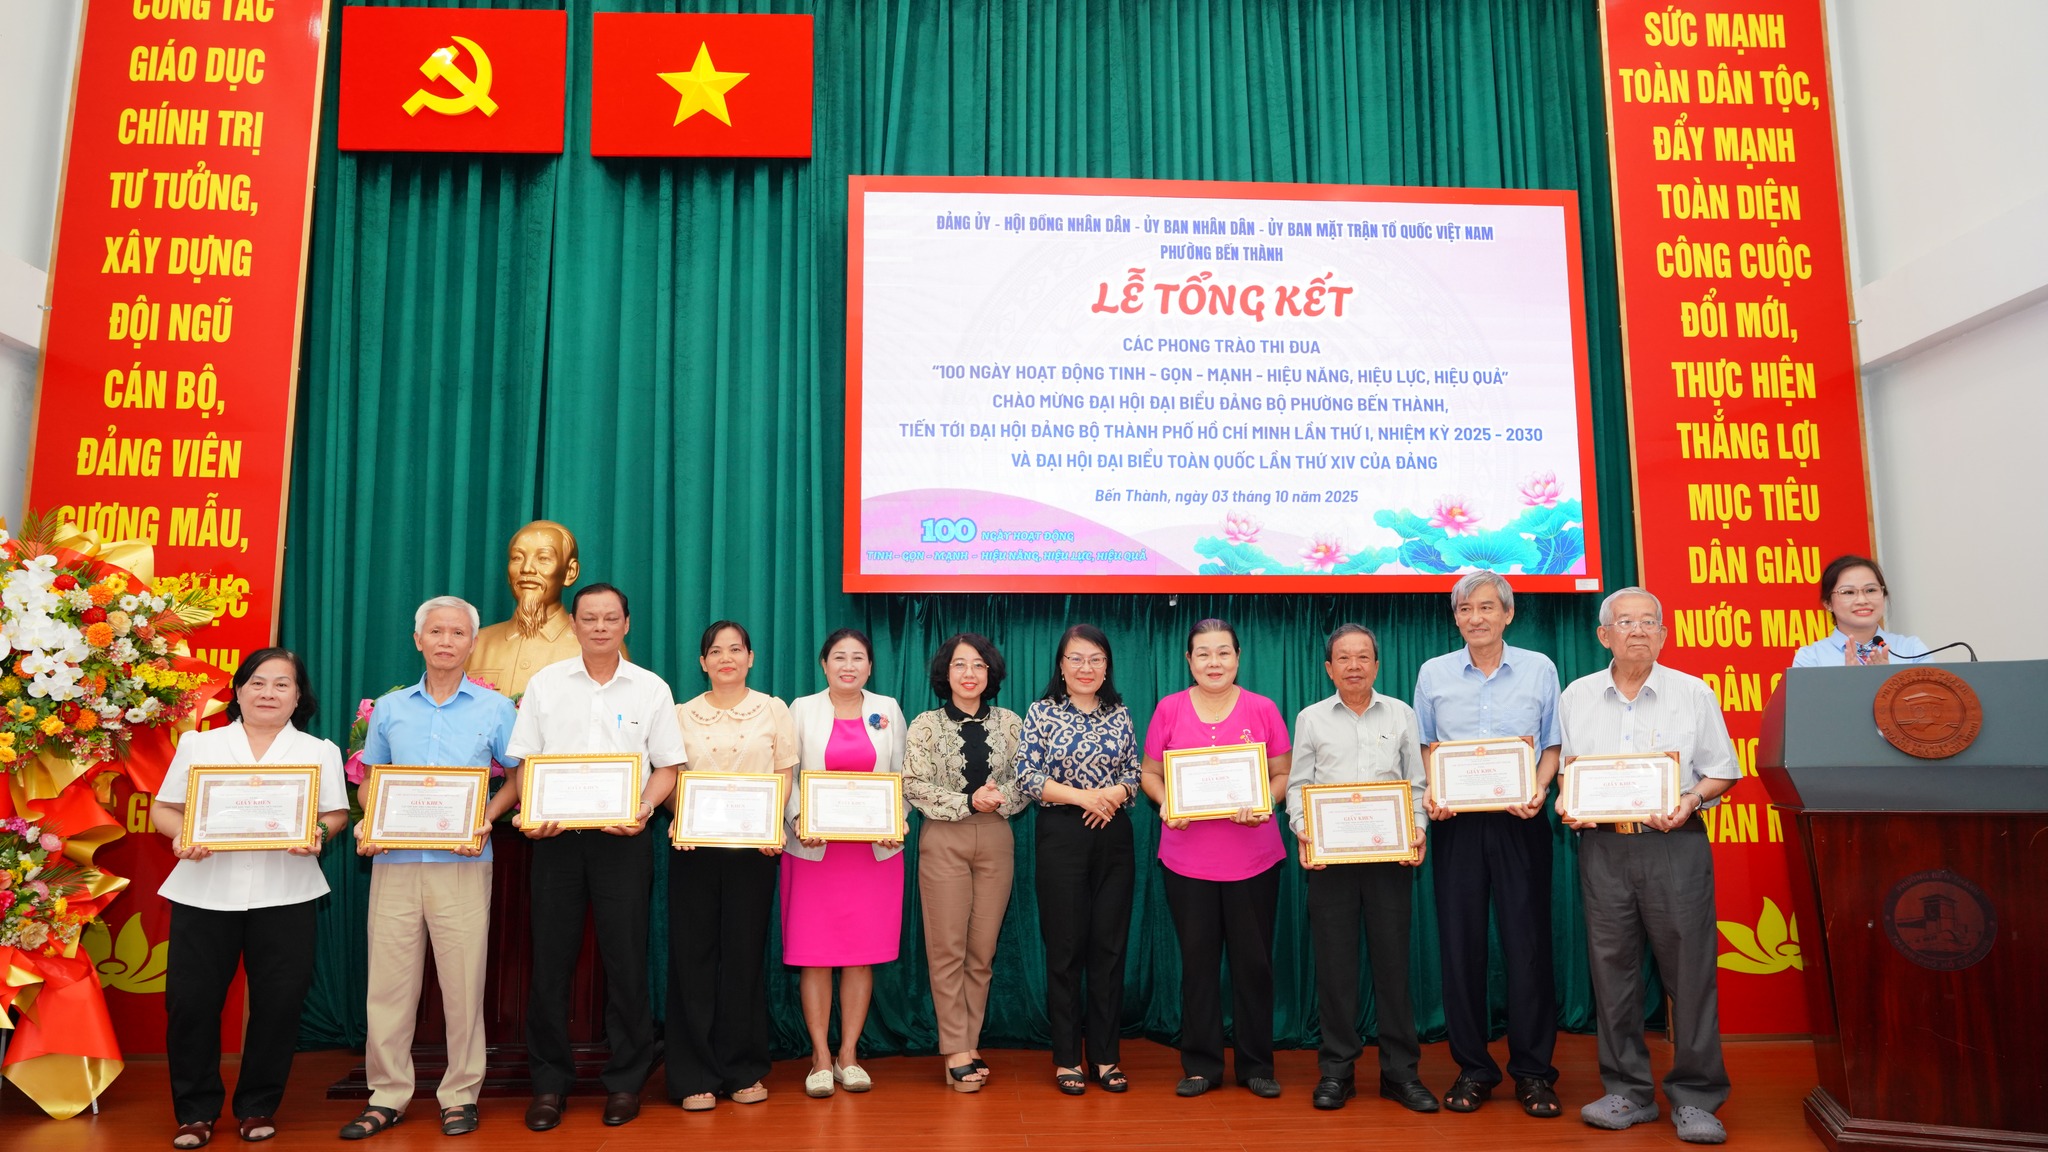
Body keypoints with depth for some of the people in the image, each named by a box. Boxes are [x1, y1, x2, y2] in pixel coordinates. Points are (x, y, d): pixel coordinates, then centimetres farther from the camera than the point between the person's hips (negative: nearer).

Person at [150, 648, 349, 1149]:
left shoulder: (319, 751, 11)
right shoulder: (199, 745, 12)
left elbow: (337, 814, 6)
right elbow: (163, 808, 9)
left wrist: (320, 834, -15)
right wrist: (180, 835, -12)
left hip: (284, 894, 0)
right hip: (205, 892, 1)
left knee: (278, 1001, 1)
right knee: (191, 999, 1)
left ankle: (258, 1107, 18)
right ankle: (195, 1111, 18)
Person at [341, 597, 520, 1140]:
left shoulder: (494, 708, 4)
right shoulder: (388, 709, 11)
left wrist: (485, 819, -9)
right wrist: (367, 825, -1)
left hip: (463, 862, -2)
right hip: (394, 860, 2)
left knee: (463, 982, 1)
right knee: (388, 980, 4)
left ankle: (460, 1095, 13)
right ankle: (387, 1094, 17)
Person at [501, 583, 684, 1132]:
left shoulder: (652, 689, 5)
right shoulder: (545, 684, 7)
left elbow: (667, 766, 5)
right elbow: (524, 762, 7)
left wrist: (643, 809, -13)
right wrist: (531, 813, -10)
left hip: (622, 838, -1)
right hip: (555, 835, 1)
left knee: (625, 958, 3)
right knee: (551, 957, 5)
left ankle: (625, 1081, 16)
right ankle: (549, 1081, 18)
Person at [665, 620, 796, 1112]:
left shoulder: (773, 710, 6)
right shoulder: (683, 715, 9)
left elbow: (784, 776, 5)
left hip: (752, 845, -1)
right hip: (693, 845, 1)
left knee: (745, 953, 3)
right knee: (693, 954, 1)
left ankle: (743, 1070, 15)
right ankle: (695, 1075, 11)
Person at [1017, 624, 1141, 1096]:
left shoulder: (1120, 715, 9)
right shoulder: (1041, 713, 0)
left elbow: (1135, 776, 10)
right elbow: (1026, 778, -6)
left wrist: (1114, 794, -12)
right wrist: (1082, 796, -16)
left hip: (1114, 837, 3)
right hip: (1062, 837, -3)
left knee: (1110, 946, 5)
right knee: (1065, 947, 2)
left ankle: (1105, 1056, 15)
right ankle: (1067, 1059, 13)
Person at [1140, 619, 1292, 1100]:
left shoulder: (1263, 710, 2)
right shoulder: (1169, 709, 3)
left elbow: (1283, 775, 4)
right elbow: (1150, 773, 8)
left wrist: (1262, 804, -14)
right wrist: (1166, 802, -12)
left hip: (1253, 857, 0)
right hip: (1187, 857, 0)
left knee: (1253, 961, 7)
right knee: (1197, 961, 8)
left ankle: (1257, 1065, 21)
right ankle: (1200, 1065, 20)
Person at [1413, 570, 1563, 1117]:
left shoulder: (1539, 668, 5)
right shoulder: (1433, 674, 7)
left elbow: (1553, 744, 8)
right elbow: (1424, 746, 11)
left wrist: (1538, 790, -9)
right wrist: (1429, 793, -6)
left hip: (1520, 820, -1)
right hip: (1456, 821, 1)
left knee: (1527, 940, -1)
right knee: (1461, 942, 3)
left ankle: (1532, 1070, 12)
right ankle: (1472, 1067, 15)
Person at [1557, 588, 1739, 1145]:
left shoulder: (1693, 692, 6)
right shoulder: (1576, 697, 10)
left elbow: (1722, 771, 7)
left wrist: (1691, 800, -11)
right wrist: (1565, 802, -6)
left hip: (1675, 844, -2)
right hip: (1603, 846, 2)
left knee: (1689, 968, -2)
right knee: (1612, 968, 5)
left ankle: (1695, 1098, 11)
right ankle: (1628, 1091, 17)